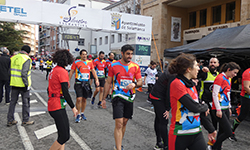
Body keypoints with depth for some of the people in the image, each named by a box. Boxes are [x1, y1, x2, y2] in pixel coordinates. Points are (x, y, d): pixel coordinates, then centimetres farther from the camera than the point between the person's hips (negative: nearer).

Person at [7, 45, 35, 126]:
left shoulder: (13, 58, 9)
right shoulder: (26, 59, -14)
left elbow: (10, 70, 11)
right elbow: (24, 73, -20)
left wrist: (11, 81, 16)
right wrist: (26, 84, -16)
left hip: (14, 84, 7)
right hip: (22, 84, -6)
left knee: (13, 101, 14)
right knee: (26, 102, 5)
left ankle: (10, 120, 20)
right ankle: (25, 120, 13)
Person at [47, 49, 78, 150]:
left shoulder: (54, 70, 13)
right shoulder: (62, 71, -14)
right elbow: (65, 93, -19)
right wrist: (73, 107, -12)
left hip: (52, 105, 10)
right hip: (58, 107, -10)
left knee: (63, 134, 15)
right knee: (64, 137, -4)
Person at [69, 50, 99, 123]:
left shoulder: (90, 62, 8)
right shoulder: (76, 62, -2)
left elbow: (93, 71, 10)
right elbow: (71, 72, 2)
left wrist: (96, 79, -2)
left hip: (86, 83, 4)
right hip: (78, 83, -3)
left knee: (84, 99, 11)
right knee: (79, 99, -11)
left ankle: (82, 113, 27)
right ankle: (78, 114, 3)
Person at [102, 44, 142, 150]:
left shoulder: (135, 67, 3)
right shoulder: (114, 66, -3)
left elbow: (140, 82, 4)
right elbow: (108, 83, 2)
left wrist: (134, 84, -20)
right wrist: (104, 98, 3)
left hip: (129, 98, 4)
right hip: (118, 97, -3)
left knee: (124, 122, 14)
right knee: (119, 123, -10)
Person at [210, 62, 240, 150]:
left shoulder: (228, 79, 15)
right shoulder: (220, 78, -13)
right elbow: (215, 94, -17)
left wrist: (229, 107, 21)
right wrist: (218, 109, -18)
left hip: (225, 109, 9)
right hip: (219, 109, -9)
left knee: (222, 131, 11)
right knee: (228, 132, -9)